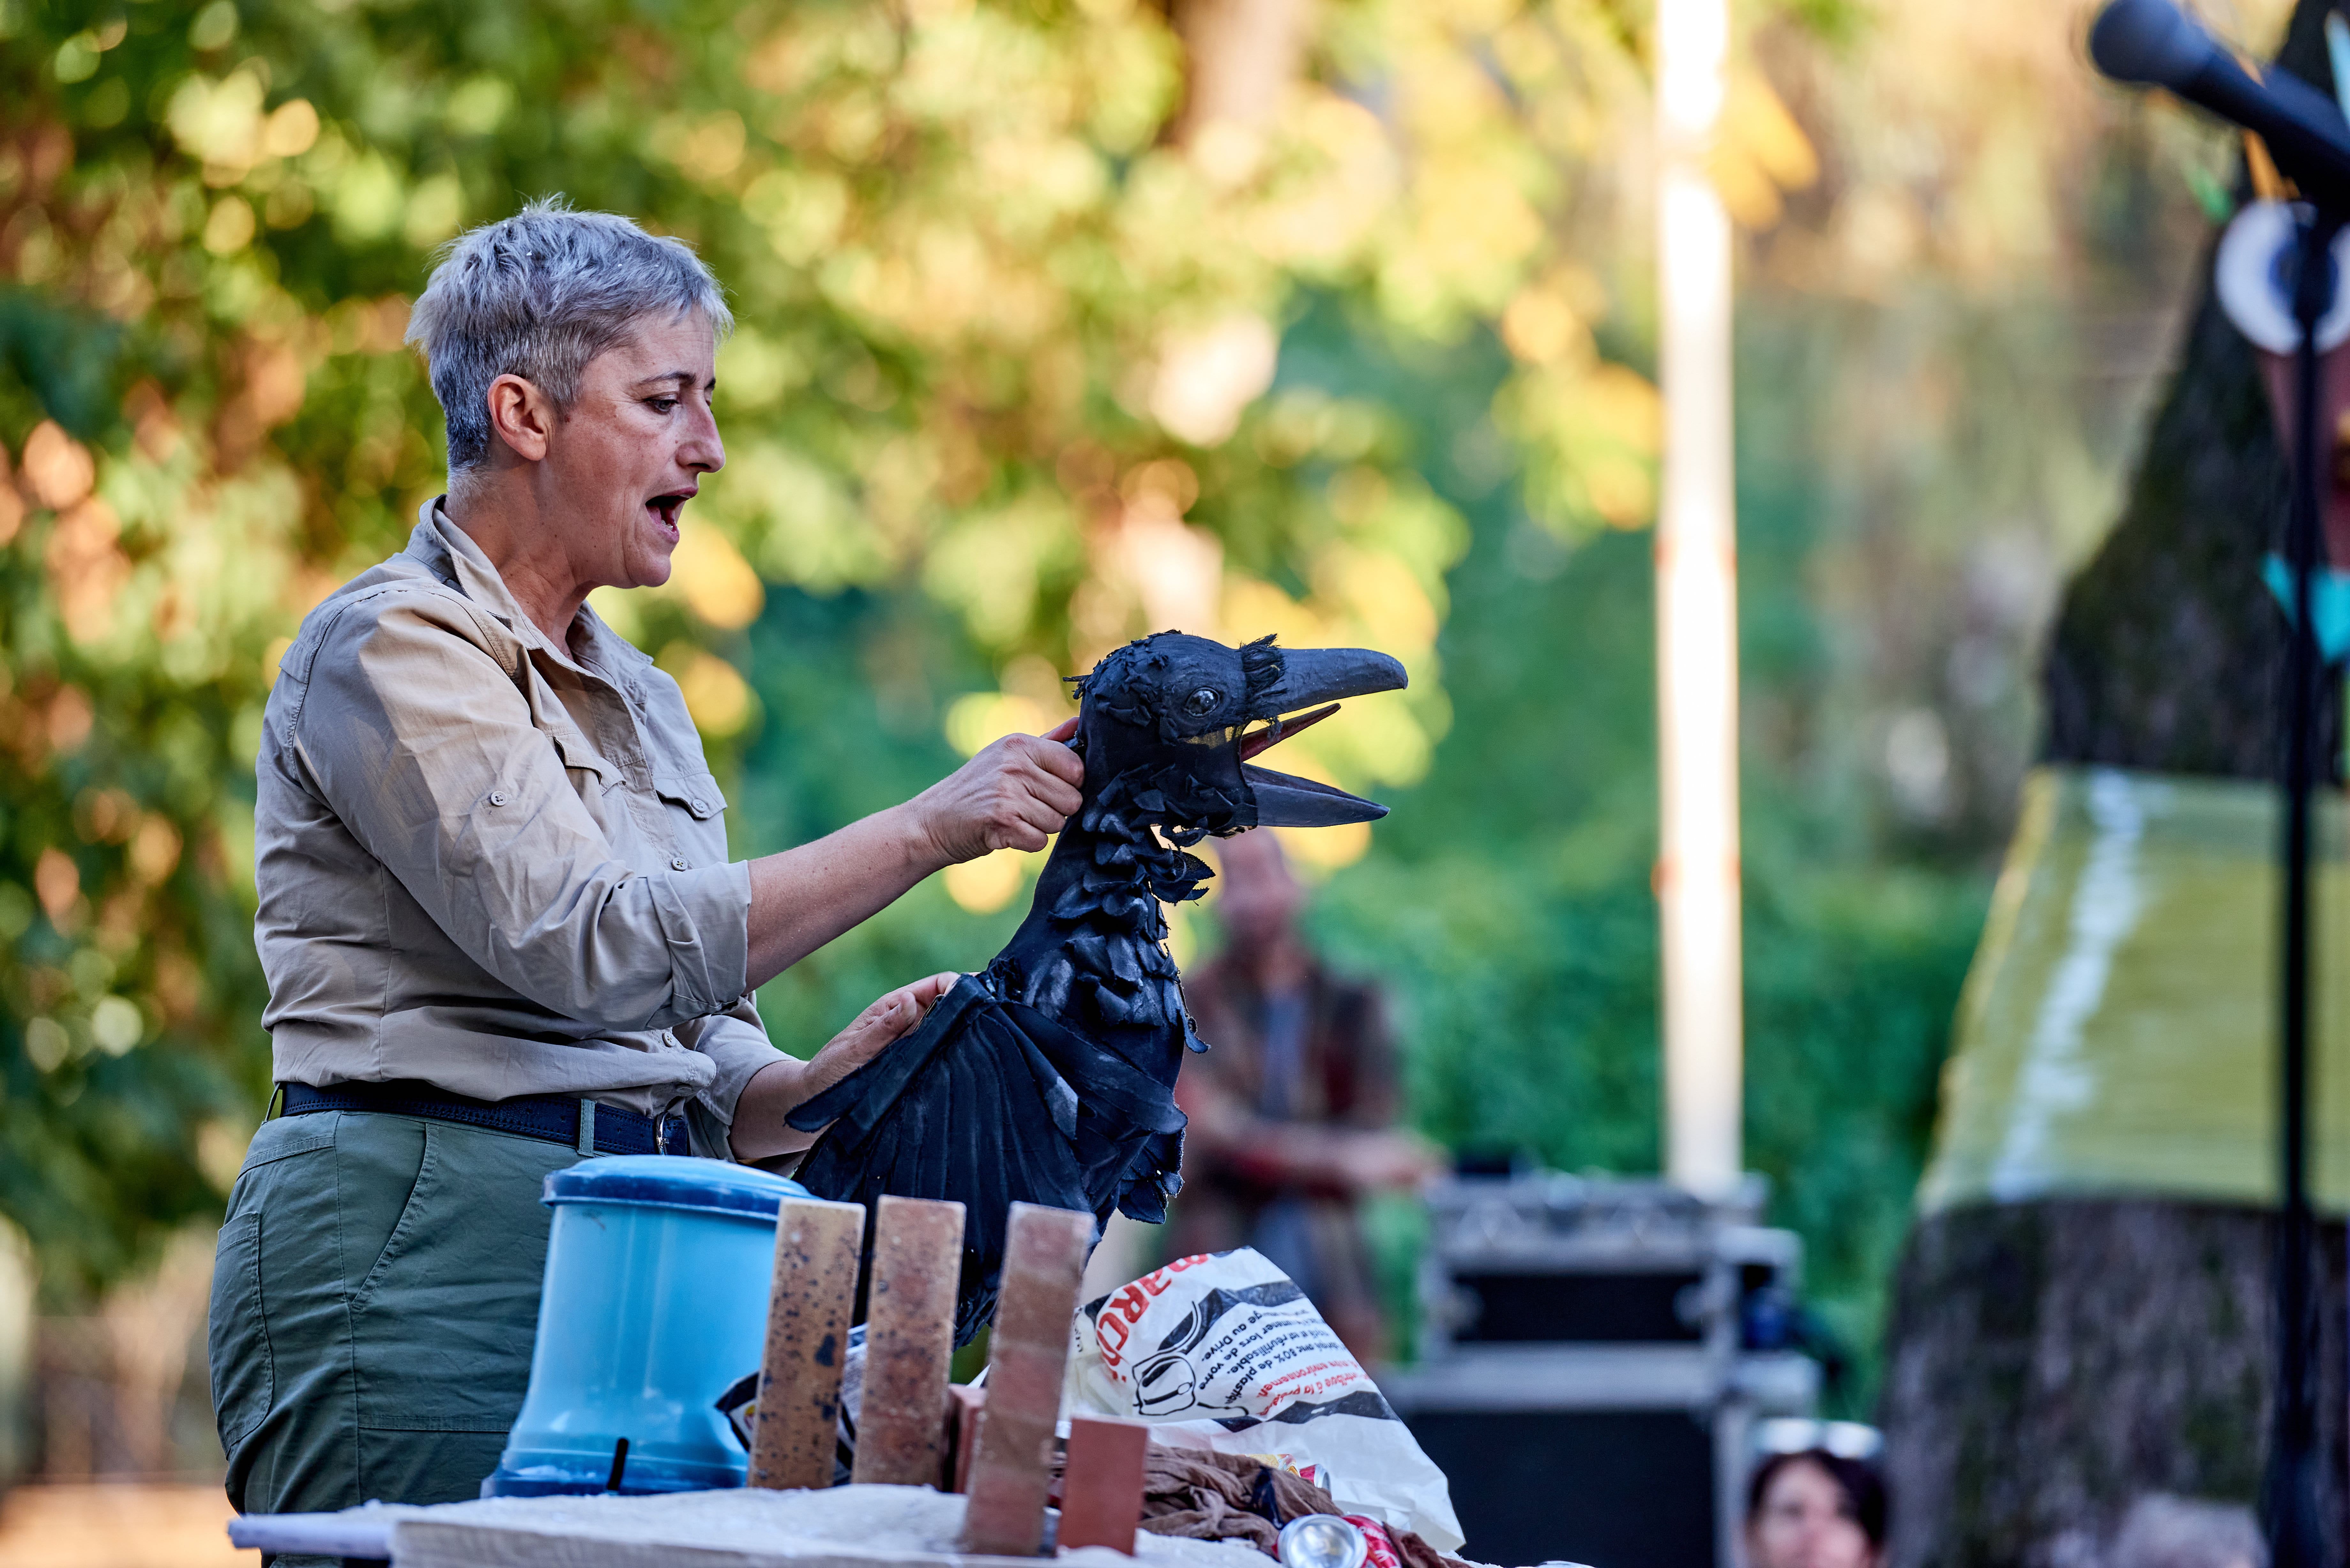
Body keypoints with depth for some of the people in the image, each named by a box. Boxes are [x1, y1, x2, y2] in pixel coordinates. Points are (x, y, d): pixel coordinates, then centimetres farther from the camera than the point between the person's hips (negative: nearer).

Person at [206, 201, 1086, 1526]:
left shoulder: (641, 701, 20)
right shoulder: (392, 647, -6)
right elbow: (602, 948, -20)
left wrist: (829, 1082, -3)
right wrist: (926, 832, -20)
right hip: (418, 1253, -8)